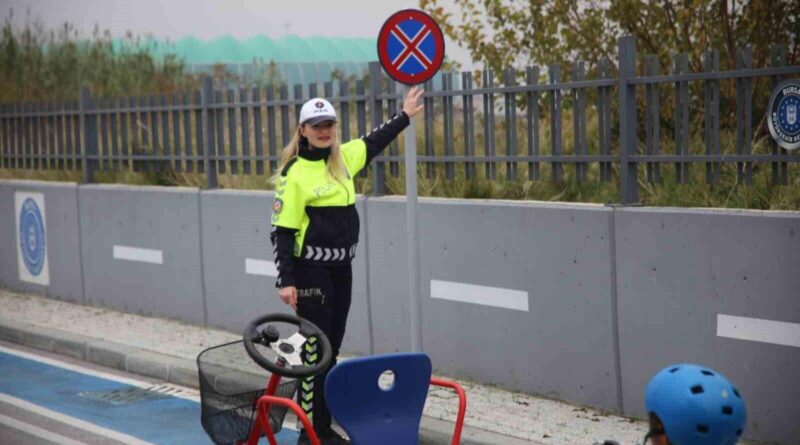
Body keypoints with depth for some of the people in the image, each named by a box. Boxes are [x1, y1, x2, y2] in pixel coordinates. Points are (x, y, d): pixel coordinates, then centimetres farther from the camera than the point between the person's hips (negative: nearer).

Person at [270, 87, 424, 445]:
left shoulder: (343, 158, 7)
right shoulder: (295, 173, -12)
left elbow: (374, 142, 28)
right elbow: (281, 230, -12)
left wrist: (404, 115, 33)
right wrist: (285, 281, -17)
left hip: (341, 269, 7)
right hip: (310, 272, -7)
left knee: (332, 349, 12)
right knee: (314, 352, -5)